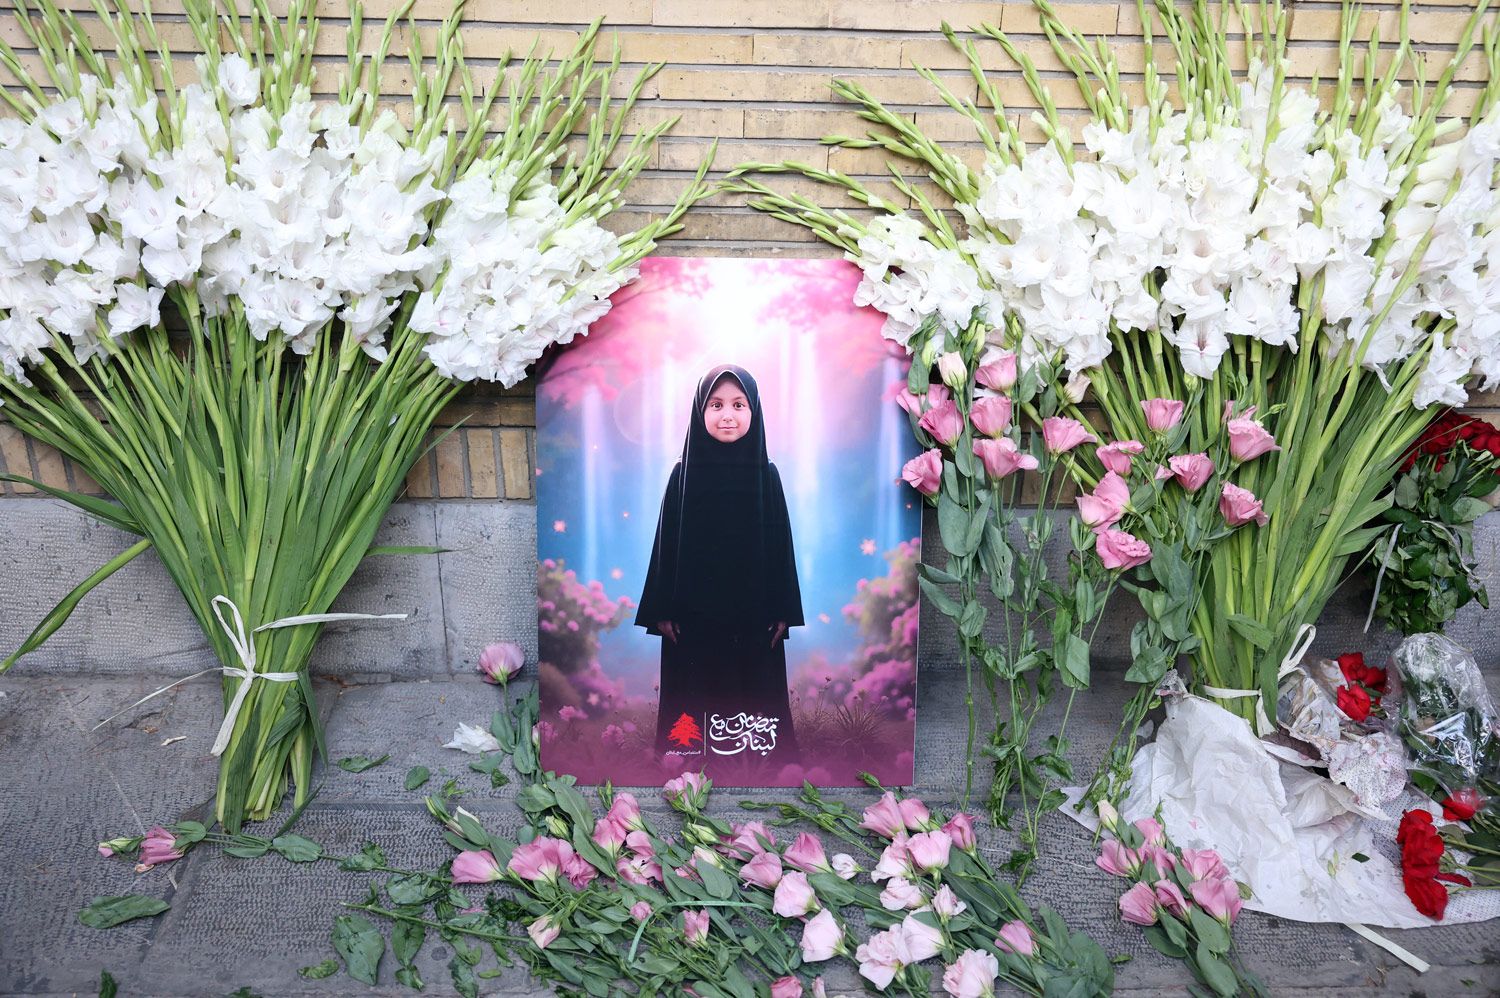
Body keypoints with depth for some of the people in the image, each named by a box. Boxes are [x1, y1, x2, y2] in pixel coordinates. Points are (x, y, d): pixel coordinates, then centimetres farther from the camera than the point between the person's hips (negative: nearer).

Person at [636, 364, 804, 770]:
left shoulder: (766, 474, 0)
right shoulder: (684, 473, -1)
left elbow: (781, 544, 2)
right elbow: (666, 545, 1)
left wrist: (783, 611, 0)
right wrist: (663, 610, -2)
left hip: (753, 613, 0)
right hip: (695, 614, 0)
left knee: (754, 689, 7)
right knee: (695, 692, 5)